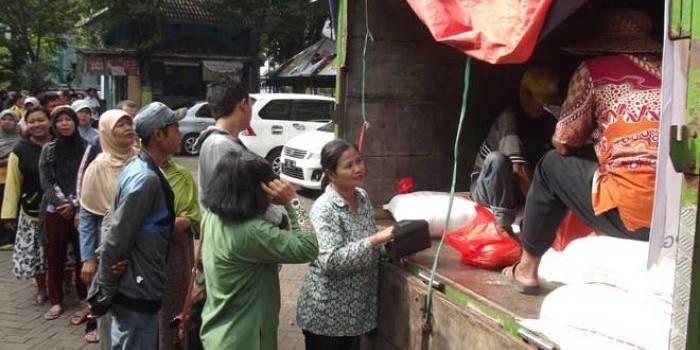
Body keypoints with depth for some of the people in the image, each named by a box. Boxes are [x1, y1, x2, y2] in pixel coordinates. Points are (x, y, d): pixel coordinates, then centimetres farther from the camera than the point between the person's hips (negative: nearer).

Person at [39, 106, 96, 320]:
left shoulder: (87, 149, 1)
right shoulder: (48, 149, 7)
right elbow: (46, 182, 2)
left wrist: (74, 205, -11)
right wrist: (62, 204, -11)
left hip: (81, 211, -2)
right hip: (54, 211, 2)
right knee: (55, 258, 7)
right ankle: (56, 301, 19)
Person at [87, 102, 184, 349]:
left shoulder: (138, 168, 7)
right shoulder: (146, 179, -23)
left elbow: (114, 225, 14)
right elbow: (114, 244, -23)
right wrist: (104, 297, -15)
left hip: (136, 288, 9)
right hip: (137, 292, -9)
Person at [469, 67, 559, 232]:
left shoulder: (548, 122, -1)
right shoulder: (509, 117, -24)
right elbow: (518, 168, -35)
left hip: (515, 189, 6)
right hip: (486, 188, -6)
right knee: (498, 159, -37)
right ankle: (503, 225, -29)